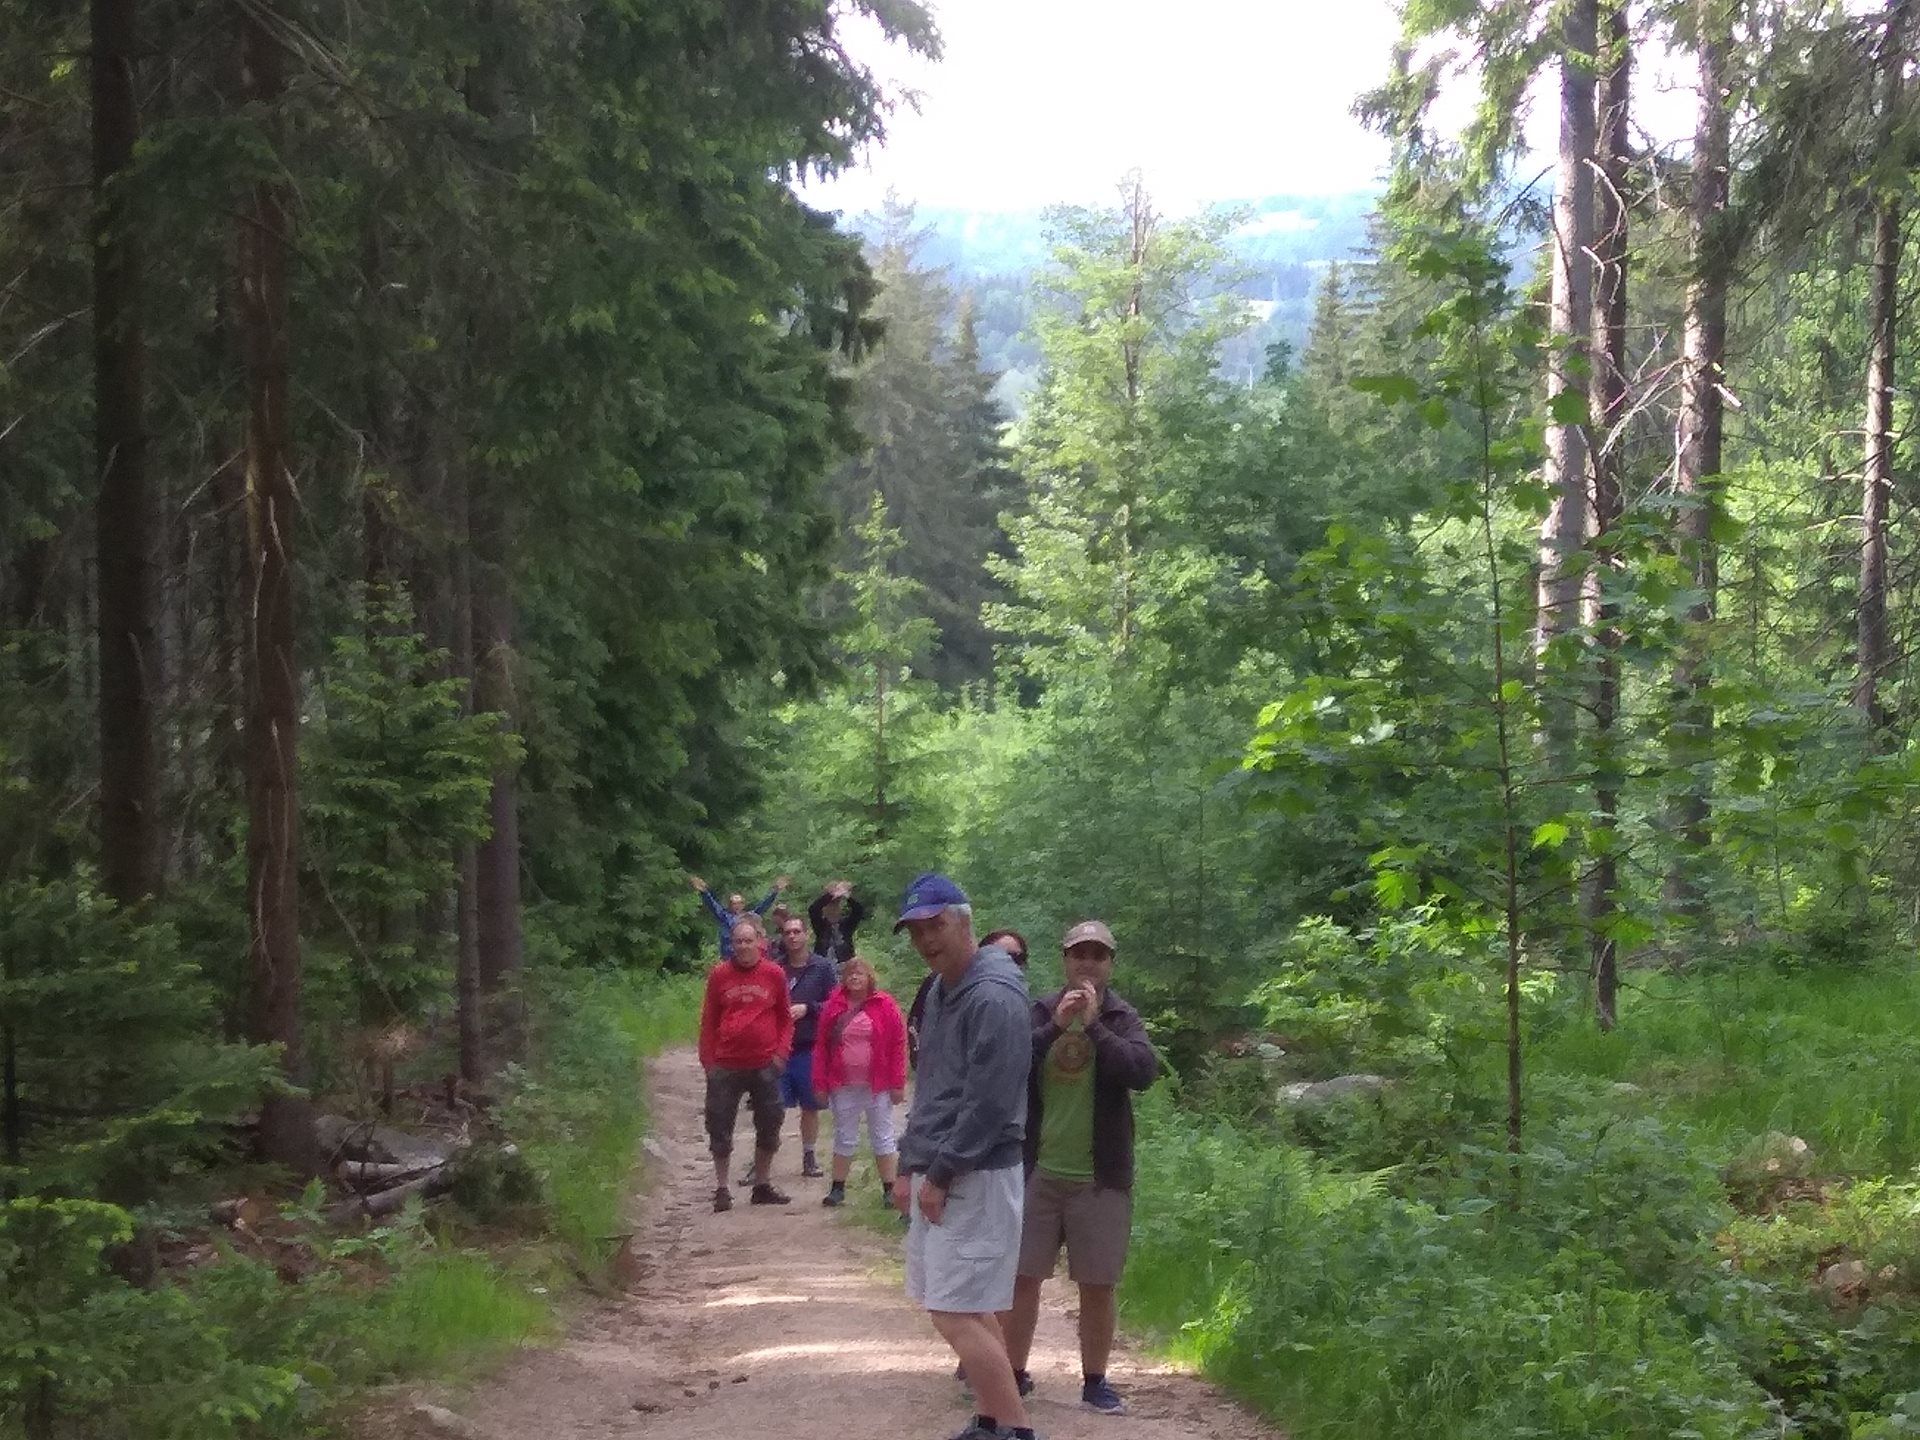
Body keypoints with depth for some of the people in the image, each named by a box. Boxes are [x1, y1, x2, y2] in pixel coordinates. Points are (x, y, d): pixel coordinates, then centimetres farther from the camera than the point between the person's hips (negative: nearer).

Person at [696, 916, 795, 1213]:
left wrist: (781, 1051, -3)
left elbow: (785, 1018, 8)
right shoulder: (719, 975, 0)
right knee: (720, 1129, 2)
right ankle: (721, 1189, 12)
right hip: (726, 1066, -1)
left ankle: (762, 1186, 22)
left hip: (765, 1065, 1)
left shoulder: (775, 974, 1)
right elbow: (709, 1021, 4)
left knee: (769, 1127, 9)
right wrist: (708, 1060, -1)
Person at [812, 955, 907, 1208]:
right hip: (843, 1086, 2)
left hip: (878, 1086, -2)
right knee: (844, 1138, 11)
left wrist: (897, 1083, -9)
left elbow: (898, 1045, -6)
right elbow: (821, 1046, 3)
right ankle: (837, 1189, 20)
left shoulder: (885, 1006, -5)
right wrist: (821, 1083, -1)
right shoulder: (834, 1007, 2)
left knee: (882, 1138, 5)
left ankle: (889, 1189, 11)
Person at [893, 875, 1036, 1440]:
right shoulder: (939, 993, 13)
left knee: (956, 1315, -12)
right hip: (937, 1172, 10)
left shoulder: (994, 997, -18)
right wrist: (910, 1165, 16)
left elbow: (989, 1103, -21)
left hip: (974, 1177, -10)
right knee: (971, 1309, 14)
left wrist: (941, 1175, -17)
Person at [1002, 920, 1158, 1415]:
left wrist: (1094, 1024, -23)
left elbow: (1144, 1071, -18)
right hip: (1036, 1171, 1)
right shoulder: (1039, 1012, 1)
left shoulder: (1123, 1019, -1)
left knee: (1098, 1285, 6)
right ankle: (1012, 1374, 16)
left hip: (1101, 1177, -1)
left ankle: (1095, 1382, 18)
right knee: (1021, 1277, 5)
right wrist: (1057, 1024, -25)